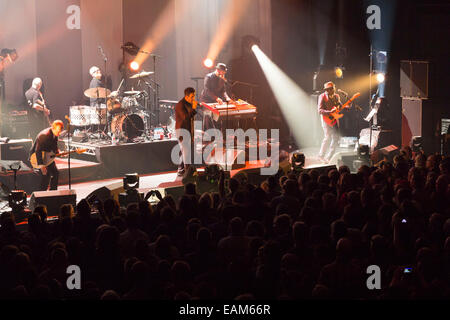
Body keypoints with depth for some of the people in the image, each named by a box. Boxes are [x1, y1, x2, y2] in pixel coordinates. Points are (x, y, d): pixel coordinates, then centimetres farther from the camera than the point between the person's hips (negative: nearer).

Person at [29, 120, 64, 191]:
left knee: (55, 173, 7)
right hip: (36, 156, -9)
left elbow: (54, 148, 15)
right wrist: (41, 165, -33)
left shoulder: (55, 135, -2)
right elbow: (38, 151, -31)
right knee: (46, 174, -20)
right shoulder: (44, 135, -30)